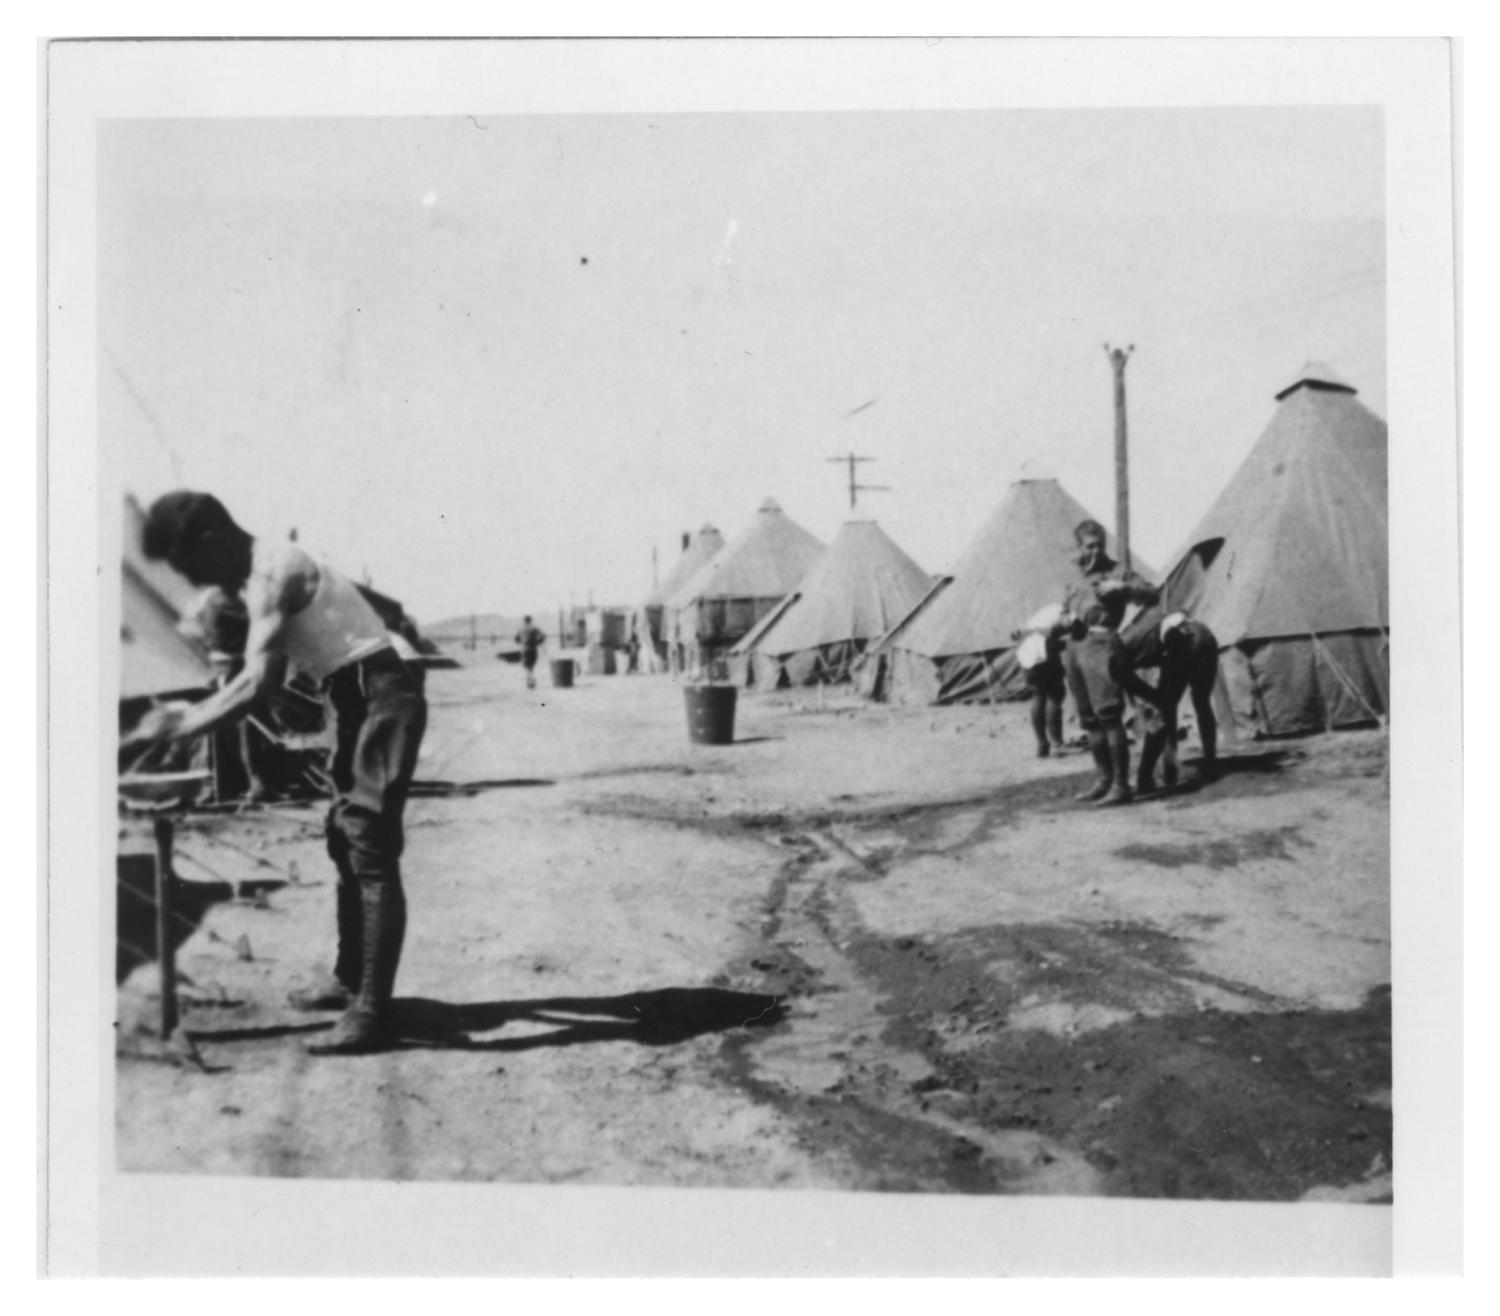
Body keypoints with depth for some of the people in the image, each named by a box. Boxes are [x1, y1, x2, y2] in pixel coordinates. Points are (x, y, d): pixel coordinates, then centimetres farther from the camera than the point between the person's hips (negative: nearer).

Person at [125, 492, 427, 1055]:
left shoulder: (277, 572, -17)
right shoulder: (258, 577, 13)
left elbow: (257, 683, -24)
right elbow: (265, 678, 15)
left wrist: (179, 727, -18)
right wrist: (192, 712, 9)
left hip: (383, 699, -11)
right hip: (357, 702, 11)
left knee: (372, 852, -12)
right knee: (345, 843, 18)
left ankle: (372, 1013, -11)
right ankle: (349, 980, 31)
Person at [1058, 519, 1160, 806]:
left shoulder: (1116, 572, 1)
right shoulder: (1076, 580, 21)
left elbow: (1152, 594, -8)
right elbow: (1063, 615, 27)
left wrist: (1122, 589, -25)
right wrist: (1065, 620, 3)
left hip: (1100, 645, -7)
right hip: (1073, 648, 7)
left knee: (1109, 717, -12)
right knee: (1089, 720, 11)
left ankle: (1121, 785, -11)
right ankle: (1104, 779, 20)